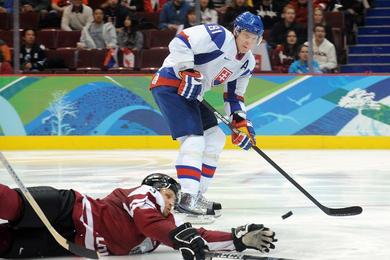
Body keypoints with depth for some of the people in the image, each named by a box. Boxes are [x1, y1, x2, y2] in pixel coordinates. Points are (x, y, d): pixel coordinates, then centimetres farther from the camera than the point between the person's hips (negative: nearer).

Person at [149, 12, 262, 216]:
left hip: (190, 93, 10)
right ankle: (187, 198, -25)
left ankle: (196, 194, 18)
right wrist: (188, 72, -27)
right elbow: (179, 42, -24)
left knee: (215, 139, 13)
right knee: (194, 140, -20)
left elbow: (234, 96, 19)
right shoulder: (218, 36, -17)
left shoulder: (247, 63, 11)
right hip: (171, 84, -10)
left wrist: (240, 122, 7)